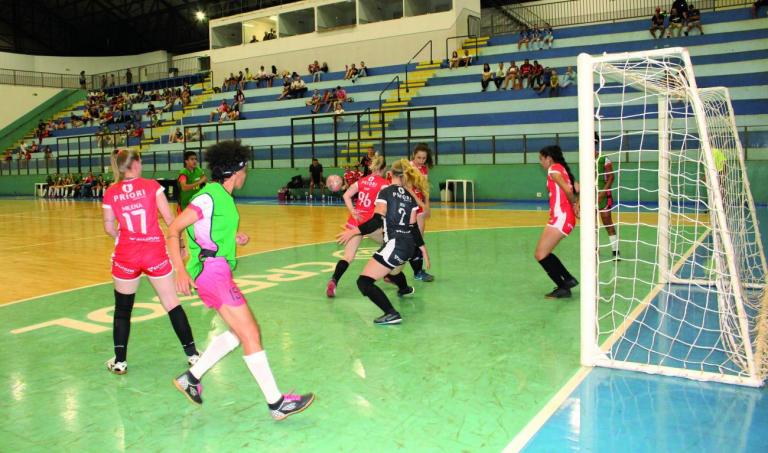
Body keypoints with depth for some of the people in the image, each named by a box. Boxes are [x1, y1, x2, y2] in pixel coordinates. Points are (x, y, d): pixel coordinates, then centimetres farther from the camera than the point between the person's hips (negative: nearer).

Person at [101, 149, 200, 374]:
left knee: (122, 309, 16)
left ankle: (119, 362, 19)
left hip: (126, 256, 1)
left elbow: (109, 228, 5)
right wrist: (179, 244, 6)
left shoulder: (110, 193, 1)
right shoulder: (152, 186, -5)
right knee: (172, 304, 8)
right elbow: (170, 219, -6)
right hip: (155, 253, -1)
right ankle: (192, 354, 12)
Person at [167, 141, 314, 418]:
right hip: (211, 270, -10)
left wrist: (235, 239, 5)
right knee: (250, 334, -9)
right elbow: (173, 230, -15)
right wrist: (181, 271, -23)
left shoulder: (222, 196, 14)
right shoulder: (209, 197, -13)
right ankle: (276, 403, -3)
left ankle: (190, 378, 24)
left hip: (219, 272, 10)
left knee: (238, 332, 16)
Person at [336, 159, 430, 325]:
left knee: (364, 282, -9)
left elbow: (377, 221, -16)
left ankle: (392, 314, -21)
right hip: (409, 245, 8)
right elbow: (413, 227, 12)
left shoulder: (385, 192, -4)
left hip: (395, 245, -8)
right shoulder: (410, 197, 14)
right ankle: (405, 289, 70)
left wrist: (355, 231, -16)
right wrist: (423, 249, 21)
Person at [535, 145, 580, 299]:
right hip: (561, 218, 9)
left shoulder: (553, 169, -8)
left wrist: (574, 204, -4)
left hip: (561, 217, -9)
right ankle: (568, 279, 22)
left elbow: (567, 190, -21)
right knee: (542, 253, 15)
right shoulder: (561, 169, 20)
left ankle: (563, 288, 0)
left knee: (541, 255, -6)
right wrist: (576, 205, 5)